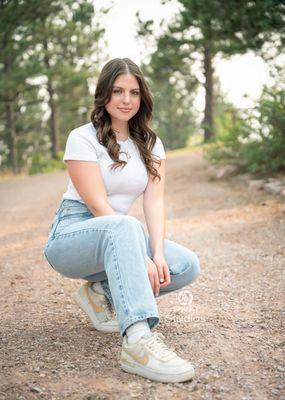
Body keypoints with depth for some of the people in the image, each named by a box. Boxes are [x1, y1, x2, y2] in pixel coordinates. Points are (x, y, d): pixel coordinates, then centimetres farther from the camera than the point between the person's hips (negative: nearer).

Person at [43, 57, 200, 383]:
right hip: (71, 236, -6)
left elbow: (154, 201, -5)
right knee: (124, 227, -39)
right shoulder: (83, 138, -9)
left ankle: (101, 292, 0)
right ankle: (138, 341, -50)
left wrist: (157, 254, -22)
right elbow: (98, 205, -19)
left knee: (188, 266, -14)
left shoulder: (151, 144, 8)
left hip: (117, 234, 6)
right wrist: (141, 258, -29)